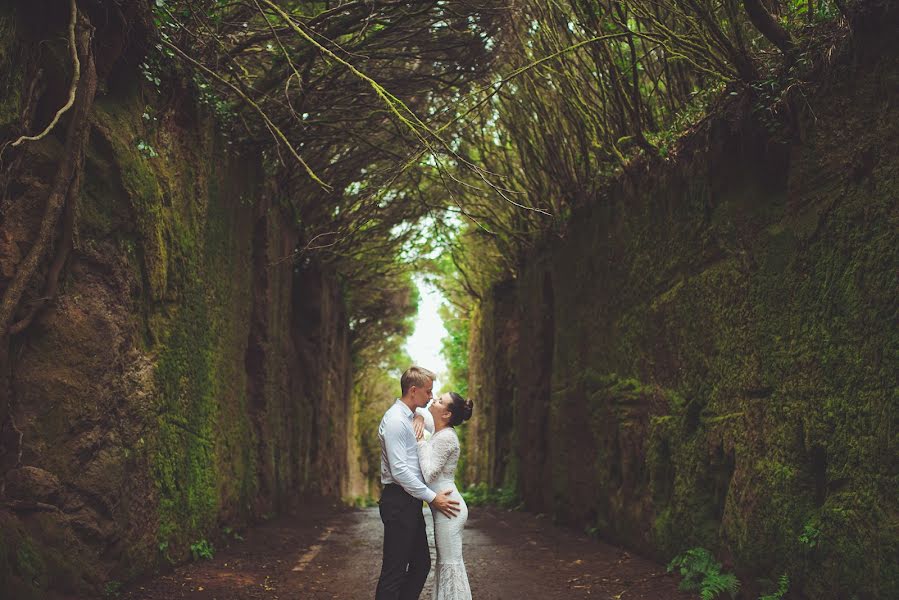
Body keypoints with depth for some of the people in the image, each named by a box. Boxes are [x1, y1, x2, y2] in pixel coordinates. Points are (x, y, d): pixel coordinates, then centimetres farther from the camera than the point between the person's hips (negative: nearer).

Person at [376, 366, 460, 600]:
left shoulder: (411, 418, 16)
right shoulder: (395, 420, -15)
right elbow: (399, 470, -21)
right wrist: (432, 497, -17)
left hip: (411, 501, 10)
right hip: (398, 501, -10)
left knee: (421, 564, 14)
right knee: (394, 570, -7)